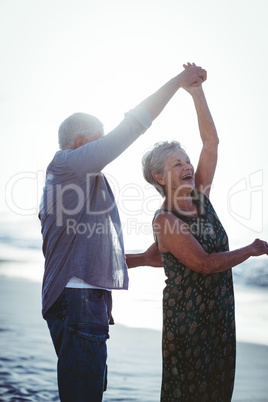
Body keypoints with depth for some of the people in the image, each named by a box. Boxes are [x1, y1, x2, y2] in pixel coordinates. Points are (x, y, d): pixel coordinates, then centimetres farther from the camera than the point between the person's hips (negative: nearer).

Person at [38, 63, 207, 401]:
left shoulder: (59, 183, 28)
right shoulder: (67, 164, -1)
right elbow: (129, 129, -7)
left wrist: (142, 259, 23)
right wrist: (177, 81, 0)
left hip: (80, 301, 10)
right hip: (78, 299, -10)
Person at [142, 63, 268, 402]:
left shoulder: (199, 197, 4)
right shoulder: (164, 220, -15)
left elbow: (211, 142, -1)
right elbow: (203, 263, -20)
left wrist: (197, 92, -8)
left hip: (219, 311, 7)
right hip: (187, 316, -7)